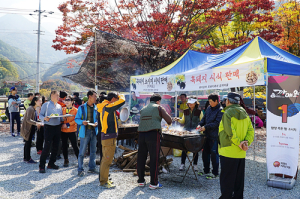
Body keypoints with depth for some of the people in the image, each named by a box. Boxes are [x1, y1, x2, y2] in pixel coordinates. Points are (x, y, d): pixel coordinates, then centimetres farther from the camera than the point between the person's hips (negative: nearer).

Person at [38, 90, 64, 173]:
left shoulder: (59, 106, 16)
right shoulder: (46, 105, 0)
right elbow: (40, 115, -2)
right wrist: (44, 118, -22)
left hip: (58, 127, 6)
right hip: (49, 127, -6)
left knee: (55, 146, 8)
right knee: (47, 146, -10)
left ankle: (51, 163, 21)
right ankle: (42, 166, 0)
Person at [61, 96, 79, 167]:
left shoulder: (75, 110, -2)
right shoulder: (63, 109, 9)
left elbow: (76, 120, -10)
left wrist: (68, 124, -17)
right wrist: (62, 124, -8)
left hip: (72, 130, -4)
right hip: (63, 130, 4)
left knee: (74, 146, -2)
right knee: (64, 146, 9)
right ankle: (66, 160, 24)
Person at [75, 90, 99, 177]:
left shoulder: (96, 108, 8)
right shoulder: (82, 107, -3)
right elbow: (76, 119, 0)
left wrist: (97, 123, -5)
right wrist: (82, 122, -19)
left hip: (94, 131, 5)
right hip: (85, 131, -4)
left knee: (93, 151, 11)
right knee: (82, 151, -2)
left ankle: (92, 168, 24)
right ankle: (80, 169, 8)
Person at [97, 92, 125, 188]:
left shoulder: (104, 107, 12)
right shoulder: (108, 107, -16)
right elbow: (122, 101, -20)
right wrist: (121, 95, 2)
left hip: (105, 137, 10)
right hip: (109, 137, -10)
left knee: (105, 159, 18)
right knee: (107, 160, -4)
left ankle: (103, 179, 28)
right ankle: (104, 182, 3)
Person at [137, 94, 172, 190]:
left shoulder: (143, 109, 21)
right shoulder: (158, 107, 7)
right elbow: (169, 119, 2)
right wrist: (169, 123, 25)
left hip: (141, 134, 5)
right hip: (153, 134, -5)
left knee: (141, 158, 12)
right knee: (154, 159, 1)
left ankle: (141, 180, 21)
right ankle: (153, 183, 7)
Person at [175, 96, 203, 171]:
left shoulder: (199, 112, 1)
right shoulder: (185, 111, 10)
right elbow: (183, 121, 17)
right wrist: (178, 120, -1)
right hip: (186, 131, 2)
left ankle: (195, 165, 18)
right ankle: (182, 164, 11)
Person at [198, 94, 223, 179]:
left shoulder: (220, 110, -12)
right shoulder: (209, 108, 10)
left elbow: (217, 123, -18)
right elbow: (204, 118, 15)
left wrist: (205, 127, -19)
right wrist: (200, 124, -3)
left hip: (214, 136, -8)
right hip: (207, 134, 8)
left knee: (214, 154, 0)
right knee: (205, 152, 15)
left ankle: (215, 173, 13)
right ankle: (206, 170, 29)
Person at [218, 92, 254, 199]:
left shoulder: (228, 113, -11)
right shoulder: (244, 113, 10)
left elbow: (230, 131, -22)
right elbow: (251, 130, 4)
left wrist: (239, 143, -15)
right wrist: (246, 142, -7)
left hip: (228, 152, -7)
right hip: (241, 154, 7)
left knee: (227, 179, 1)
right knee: (239, 179, 16)